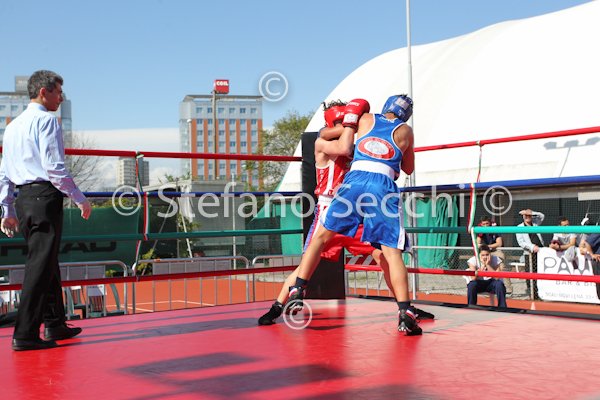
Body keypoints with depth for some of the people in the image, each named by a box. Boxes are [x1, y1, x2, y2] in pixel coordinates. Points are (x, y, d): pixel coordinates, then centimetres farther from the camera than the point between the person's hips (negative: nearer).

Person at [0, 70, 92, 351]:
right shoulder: (45, 120, -7)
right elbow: (54, 167, -16)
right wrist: (80, 199, -11)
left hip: (23, 200, 9)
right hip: (45, 196, -9)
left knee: (48, 264, 16)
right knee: (40, 266, -6)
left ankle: (55, 325, 24)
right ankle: (25, 335, -6)